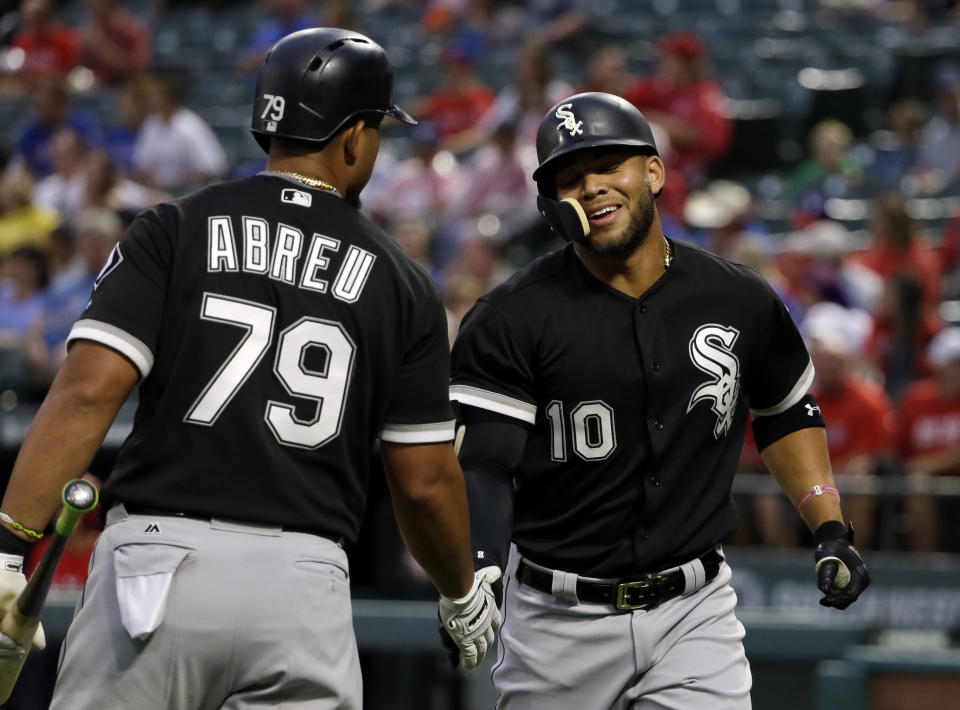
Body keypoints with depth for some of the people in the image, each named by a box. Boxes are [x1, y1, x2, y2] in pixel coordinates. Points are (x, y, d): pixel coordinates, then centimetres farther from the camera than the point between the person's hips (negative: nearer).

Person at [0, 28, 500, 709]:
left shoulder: (172, 232, 4)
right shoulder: (403, 285, 8)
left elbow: (88, 393, -8)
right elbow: (424, 482, 10)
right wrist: (463, 593, 29)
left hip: (156, 563, -1)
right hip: (303, 588, 1)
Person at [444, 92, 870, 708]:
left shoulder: (741, 301, 2)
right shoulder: (512, 318, -8)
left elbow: (787, 415, 19)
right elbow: (481, 464, -16)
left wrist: (831, 529, 7)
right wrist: (476, 569, -34)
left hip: (695, 615, 1)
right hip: (560, 625, -1)